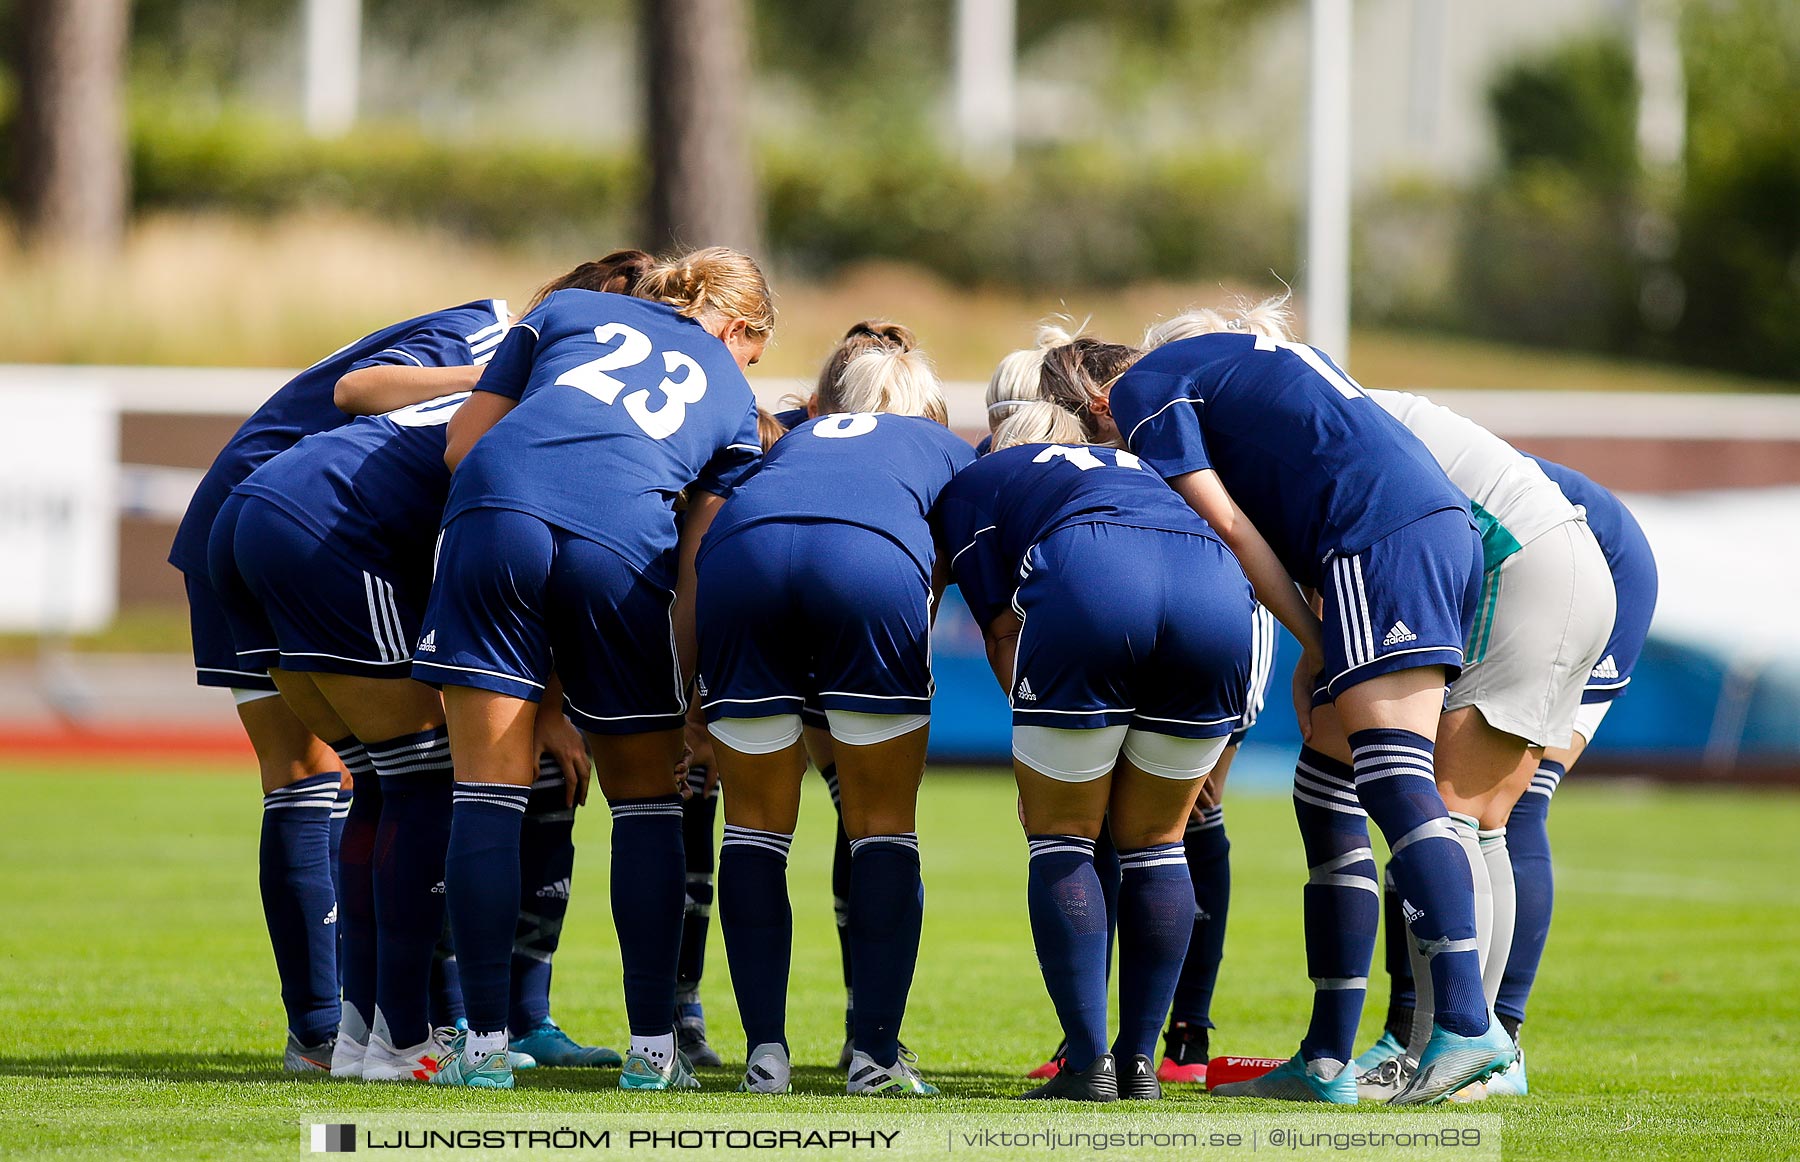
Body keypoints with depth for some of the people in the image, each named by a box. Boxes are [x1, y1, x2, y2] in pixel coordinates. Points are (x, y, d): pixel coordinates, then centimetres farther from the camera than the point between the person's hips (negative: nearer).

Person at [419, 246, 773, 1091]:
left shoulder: (567, 311, 30)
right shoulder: (731, 397, 28)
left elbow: (464, 442, 20)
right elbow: (700, 563, 18)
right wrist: (681, 697, 18)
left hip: (495, 509, 0)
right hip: (623, 539, 0)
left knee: (488, 792, 4)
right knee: (645, 798, 16)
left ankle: (484, 1043, 1)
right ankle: (653, 1046, 13)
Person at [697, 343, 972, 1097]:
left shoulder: (796, 439, 42)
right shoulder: (946, 450, 37)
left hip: (740, 550, 2)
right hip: (875, 557, -2)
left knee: (757, 820, 13)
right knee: (883, 822, 11)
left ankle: (765, 1052, 7)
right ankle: (875, 1053, 4)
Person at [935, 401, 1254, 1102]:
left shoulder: (973, 486, 31)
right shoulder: (1132, 467, 43)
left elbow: (1004, 630, 17)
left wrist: (1042, 768, 22)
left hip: (1087, 589, -4)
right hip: (1218, 591, 4)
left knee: (1062, 836, 11)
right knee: (1154, 841, 18)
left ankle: (1089, 1065, 4)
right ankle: (1140, 1064, 17)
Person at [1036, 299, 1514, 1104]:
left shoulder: (1141, 391, 5)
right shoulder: (1235, 348, 31)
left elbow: (1225, 527, -4)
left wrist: (1313, 643, -1)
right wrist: (1320, 651, 19)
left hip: (1383, 539, -9)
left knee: (1394, 778, -18)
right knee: (1325, 785, 10)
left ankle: (1467, 1026, -31)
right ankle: (1327, 1059, 9)